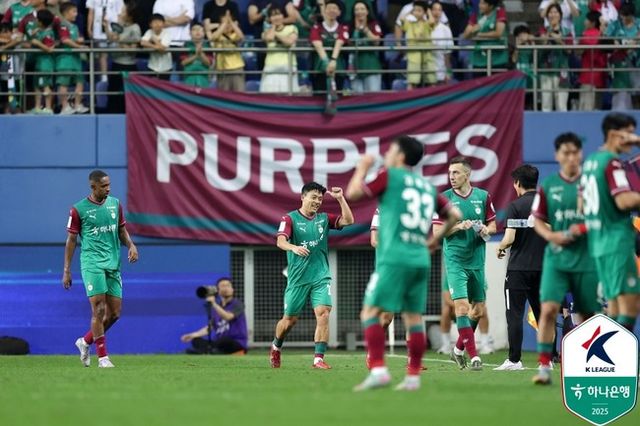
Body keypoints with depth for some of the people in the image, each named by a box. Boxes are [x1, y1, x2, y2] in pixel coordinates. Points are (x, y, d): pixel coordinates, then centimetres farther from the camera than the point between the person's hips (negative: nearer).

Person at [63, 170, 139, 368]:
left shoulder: (115, 204, 9)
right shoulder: (79, 209, -4)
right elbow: (71, 240, 1)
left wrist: (131, 245, -1)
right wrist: (67, 270, -1)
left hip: (113, 264, 5)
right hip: (92, 264, -5)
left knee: (115, 313, 3)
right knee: (99, 309, -12)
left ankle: (85, 341, 25)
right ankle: (102, 357, -7)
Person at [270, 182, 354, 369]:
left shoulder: (324, 219, 8)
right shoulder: (290, 218, -4)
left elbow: (348, 220, 0)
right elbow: (280, 241, -19)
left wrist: (340, 199, -9)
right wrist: (293, 247, -40)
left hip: (321, 277, 2)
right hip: (297, 278, -2)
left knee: (323, 313, -17)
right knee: (290, 319, 8)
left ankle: (319, 358, -16)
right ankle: (276, 347, 38)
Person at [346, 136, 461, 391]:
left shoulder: (390, 176, 0)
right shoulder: (427, 186, 17)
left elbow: (353, 193, -1)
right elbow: (453, 215, 20)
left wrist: (362, 168, 14)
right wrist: (437, 238, 32)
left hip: (394, 259, -6)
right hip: (421, 261, 6)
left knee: (370, 313, -6)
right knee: (413, 317, 9)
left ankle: (378, 370, -20)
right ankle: (413, 376, 6)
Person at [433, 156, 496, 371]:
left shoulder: (483, 197, 5)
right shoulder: (444, 198, -2)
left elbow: (493, 225, 12)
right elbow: (437, 230, -2)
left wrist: (486, 230, -10)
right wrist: (458, 226, -17)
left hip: (477, 260, 4)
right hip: (455, 261, -4)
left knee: (478, 310, 8)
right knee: (462, 306, -15)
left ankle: (458, 349, 27)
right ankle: (473, 355, -14)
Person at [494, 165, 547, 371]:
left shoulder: (516, 207, -9)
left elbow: (509, 239, -15)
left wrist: (499, 248, 5)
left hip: (518, 269, -5)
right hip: (543, 268, 5)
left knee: (514, 315, 0)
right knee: (542, 314, 10)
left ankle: (514, 360, -3)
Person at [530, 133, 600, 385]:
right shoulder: (548, 186, 4)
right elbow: (537, 220, 9)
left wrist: (583, 229, -16)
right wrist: (551, 235, -10)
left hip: (586, 258, 0)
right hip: (556, 257, 0)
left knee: (588, 314, 6)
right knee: (548, 308, -14)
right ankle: (544, 366, -11)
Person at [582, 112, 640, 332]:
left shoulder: (590, 161, 15)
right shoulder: (612, 162, -12)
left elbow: (583, 203, 23)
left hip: (597, 242, 9)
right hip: (618, 241, -9)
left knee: (614, 305, 11)